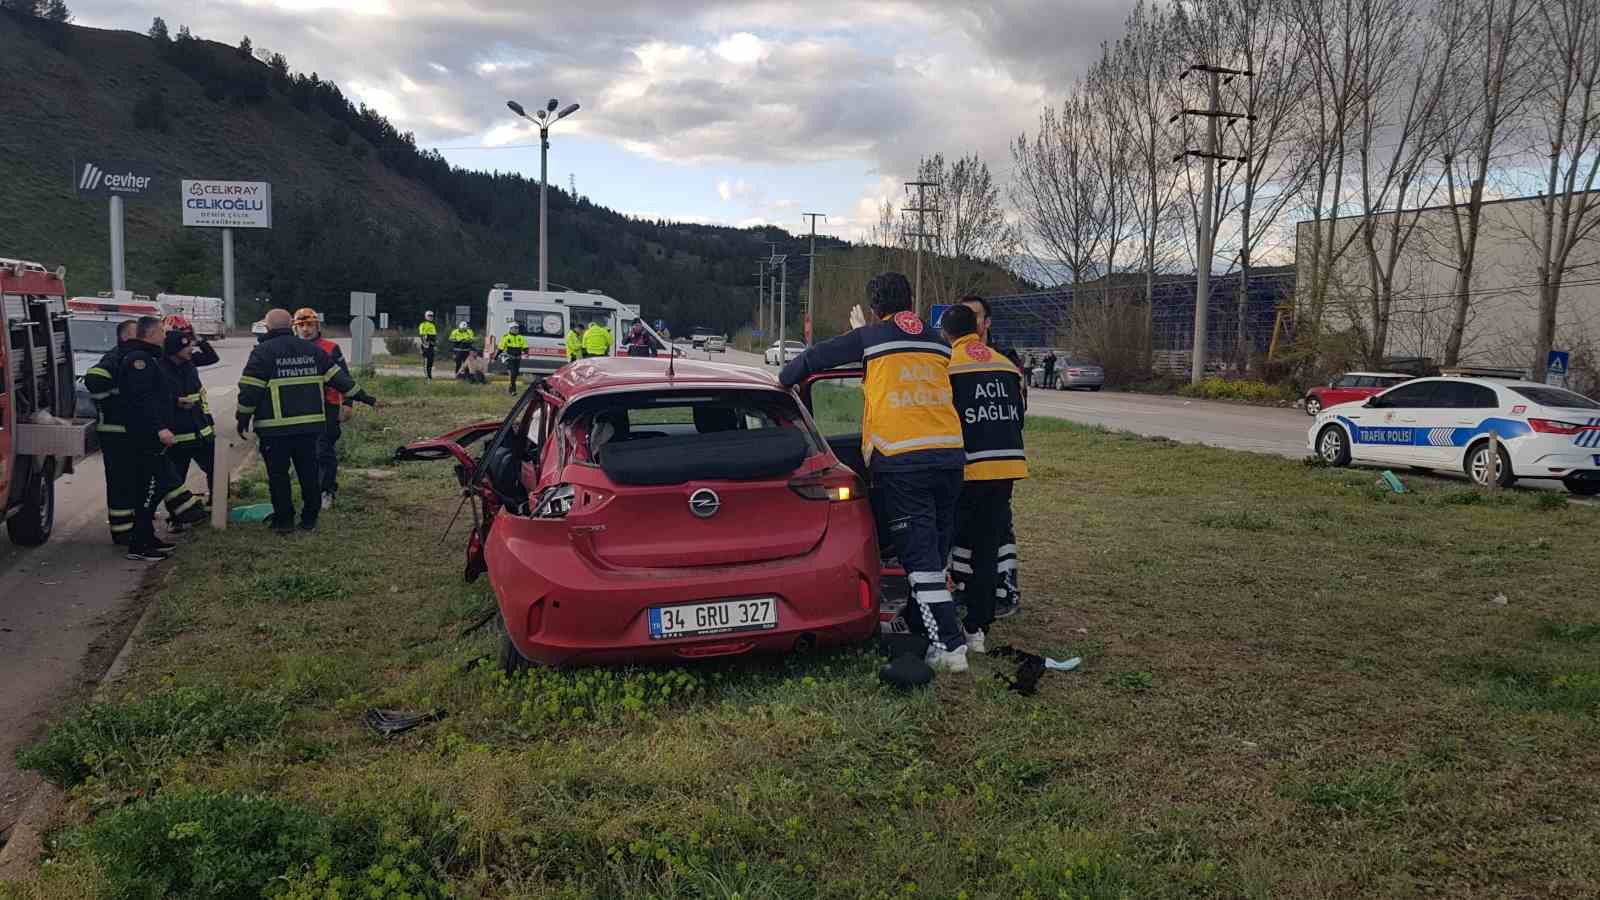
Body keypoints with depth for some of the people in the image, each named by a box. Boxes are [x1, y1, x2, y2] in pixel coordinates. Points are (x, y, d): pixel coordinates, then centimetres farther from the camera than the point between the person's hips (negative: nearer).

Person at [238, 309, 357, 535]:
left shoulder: (263, 352, -7)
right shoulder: (311, 349, 8)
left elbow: (250, 389, -9)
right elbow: (336, 375, 11)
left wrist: (243, 418, 1)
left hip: (275, 428, -5)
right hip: (310, 425, 5)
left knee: (278, 474, 5)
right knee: (309, 472, 12)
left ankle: (284, 520, 8)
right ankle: (310, 518, 17)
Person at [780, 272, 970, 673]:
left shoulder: (872, 337, 5)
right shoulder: (937, 342, 16)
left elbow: (814, 358, 11)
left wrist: (781, 381, 29)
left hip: (900, 458, -5)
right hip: (949, 452, 5)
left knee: (919, 554, -4)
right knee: (935, 548, 17)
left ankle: (950, 645, -8)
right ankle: (917, 622, 30)